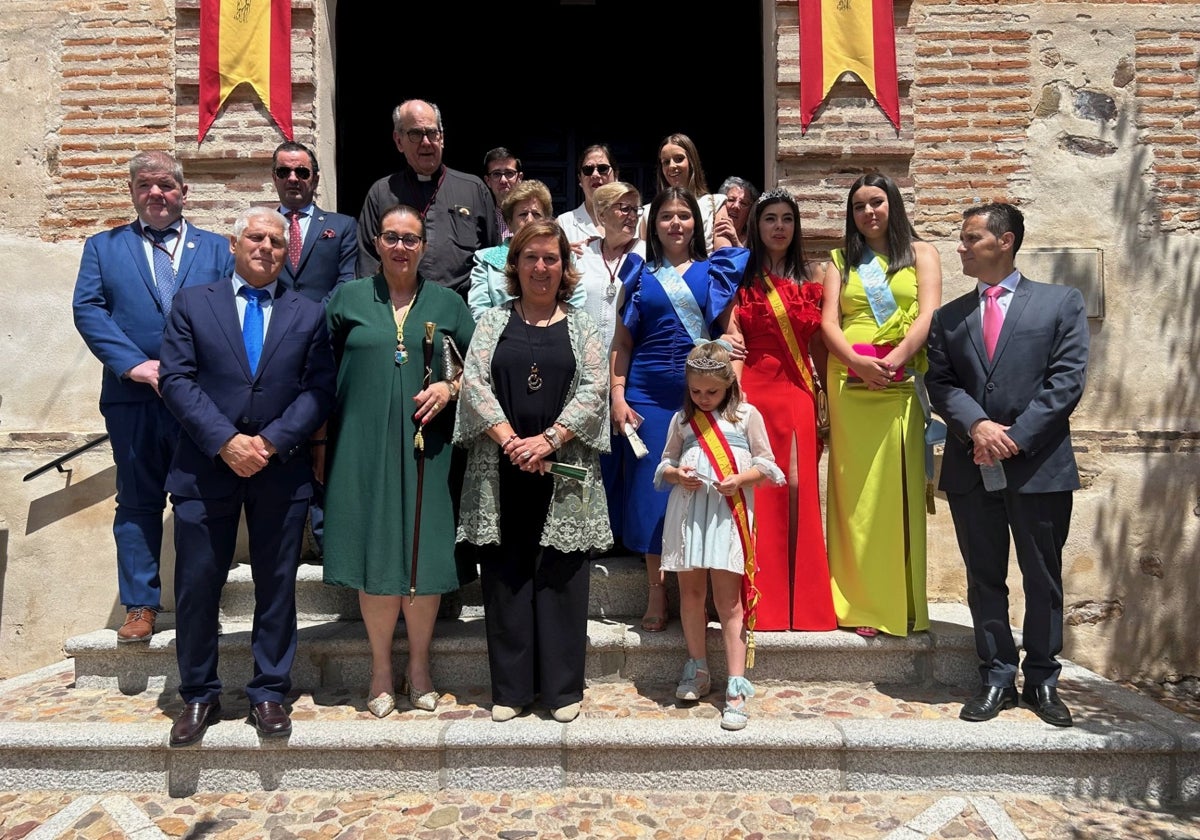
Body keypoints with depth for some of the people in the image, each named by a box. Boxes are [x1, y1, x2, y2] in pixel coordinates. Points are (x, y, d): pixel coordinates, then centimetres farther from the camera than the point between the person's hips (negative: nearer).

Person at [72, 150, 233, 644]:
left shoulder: (216, 248, 12)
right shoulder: (104, 247, 13)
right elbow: (87, 309, 1)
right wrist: (134, 364, -13)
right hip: (133, 399, 1)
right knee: (137, 503, 7)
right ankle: (141, 606, 16)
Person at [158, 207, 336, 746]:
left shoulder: (308, 314, 8)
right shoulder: (192, 303, 7)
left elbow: (318, 391, 0)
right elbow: (177, 380, -3)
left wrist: (271, 441, -13)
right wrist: (225, 441, -14)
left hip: (282, 471, 1)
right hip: (206, 468, 0)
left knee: (277, 585, 8)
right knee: (197, 586, 5)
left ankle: (269, 693, 21)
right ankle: (199, 696, 22)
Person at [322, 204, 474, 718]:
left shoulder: (447, 304, 10)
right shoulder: (348, 299, 9)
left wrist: (449, 388, -7)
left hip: (425, 448, 1)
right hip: (364, 448, 0)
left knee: (425, 556, 1)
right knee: (375, 558, 1)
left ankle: (419, 666, 19)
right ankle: (381, 670, 18)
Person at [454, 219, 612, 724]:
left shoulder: (581, 326, 9)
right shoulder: (493, 321, 10)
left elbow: (594, 390, -2)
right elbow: (474, 381, -1)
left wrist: (548, 441, -14)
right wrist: (511, 441, -14)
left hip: (564, 470, -1)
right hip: (501, 472, 1)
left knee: (560, 576, 2)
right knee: (505, 575, 5)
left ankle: (563, 687, 14)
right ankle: (510, 687, 16)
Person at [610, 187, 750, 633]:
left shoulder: (714, 270, 12)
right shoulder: (640, 273, 11)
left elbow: (731, 334, 9)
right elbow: (622, 341, 7)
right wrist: (618, 396, 0)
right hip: (648, 395, 0)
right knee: (652, 488, 0)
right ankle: (656, 593, 10)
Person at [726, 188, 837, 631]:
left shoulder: (811, 276, 14)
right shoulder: (742, 278, 8)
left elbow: (819, 343, 12)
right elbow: (734, 339, -3)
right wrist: (734, 393, -16)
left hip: (799, 391, 2)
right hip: (755, 388, -2)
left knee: (798, 488, -2)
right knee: (760, 491, -1)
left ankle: (803, 604, 10)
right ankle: (762, 604, 9)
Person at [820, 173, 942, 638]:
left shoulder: (920, 254, 14)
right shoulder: (841, 261, 18)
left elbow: (928, 315, 1)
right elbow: (828, 322, 5)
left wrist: (895, 360, -14)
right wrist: (857, 361, -13)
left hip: (902, 386, -1)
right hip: (851, 386, 1)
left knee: (900, 491, -1)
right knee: (855, 494, -1)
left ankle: (900, 604, 7)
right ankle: (861, 604, 4)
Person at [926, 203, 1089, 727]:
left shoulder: (1061, 302, 6)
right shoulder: (948, 317, 14)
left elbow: (1067, 380, -4)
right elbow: (940, 384, 3)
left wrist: (1016, 437, -12)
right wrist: (977, 426, -15)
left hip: (1039, 463, -2)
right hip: (971, 467, 3)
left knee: (1043, 579, 7)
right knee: (984, 578, 8)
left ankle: (1042, 681, 21)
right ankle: (997, 679, 18)